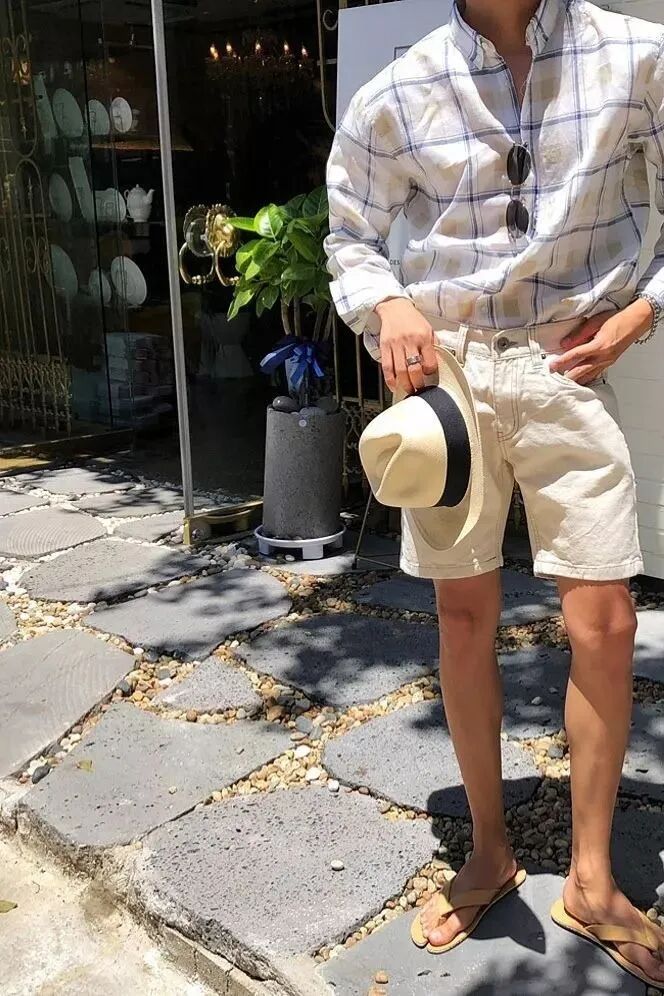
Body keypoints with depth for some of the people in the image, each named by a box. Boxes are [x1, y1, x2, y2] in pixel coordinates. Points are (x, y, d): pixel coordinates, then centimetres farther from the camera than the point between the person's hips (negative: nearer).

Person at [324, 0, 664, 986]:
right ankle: (489, 849, 28)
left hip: (568, 369, 0)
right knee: (465, 619, 8)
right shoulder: (397, 94, -1)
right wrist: (388, 307, -10)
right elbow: (352, 235, 10)